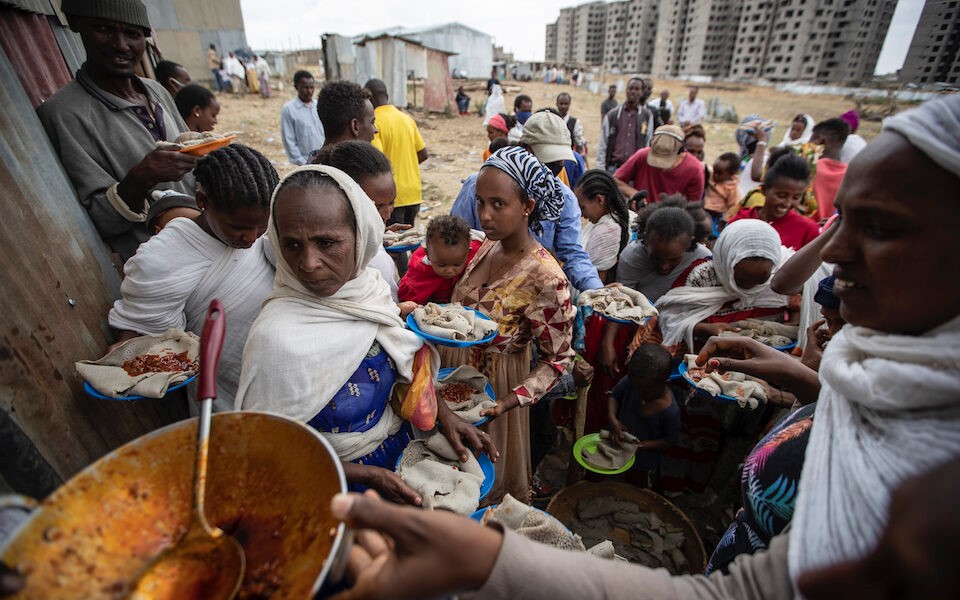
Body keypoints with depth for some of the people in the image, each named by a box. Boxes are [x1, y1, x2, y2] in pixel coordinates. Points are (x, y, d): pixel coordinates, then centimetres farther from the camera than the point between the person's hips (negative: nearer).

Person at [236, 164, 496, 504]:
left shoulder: (370, 286, -13)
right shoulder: (277, 338, -31)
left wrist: (443, 414, -5)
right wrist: (366, 475, -21)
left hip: (401, 442, 5)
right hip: (340, 486, -5)